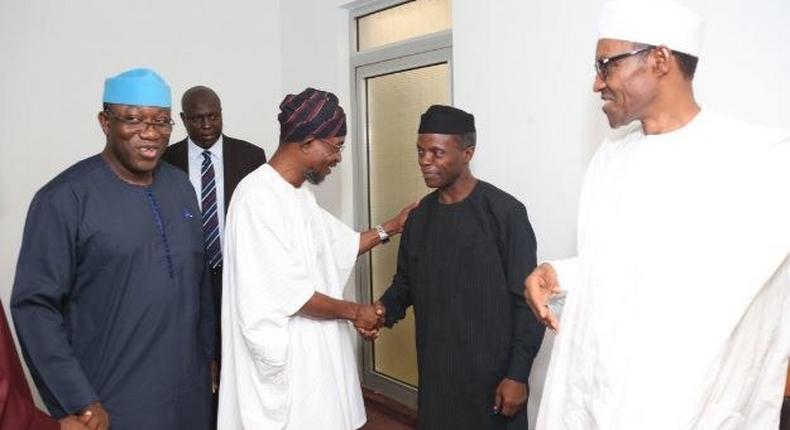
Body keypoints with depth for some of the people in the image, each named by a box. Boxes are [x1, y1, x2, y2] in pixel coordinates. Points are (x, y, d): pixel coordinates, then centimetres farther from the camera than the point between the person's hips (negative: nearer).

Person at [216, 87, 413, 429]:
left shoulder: (297, 194, 9)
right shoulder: (259, 197, -22)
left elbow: (341, 246, 19)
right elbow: (289, 294, -23)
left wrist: (391, 227, 15)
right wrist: (353, 311, -12)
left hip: (313, 350, 9)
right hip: (285, 357, -9)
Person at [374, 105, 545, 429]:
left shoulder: (505, 212, -12)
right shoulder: (419, 217, 7)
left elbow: (526, 301, -12)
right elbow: (405, 282, 14)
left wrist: (518, 374, -14)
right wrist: (384, 309, -7)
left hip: (492, 371, -5)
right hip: (435, 369, 5)